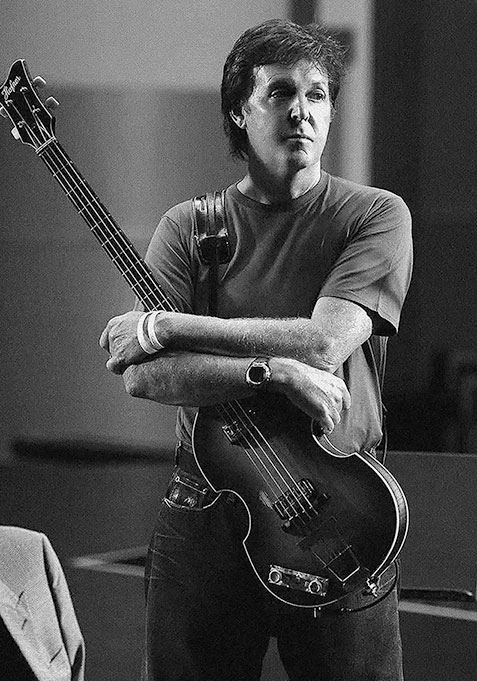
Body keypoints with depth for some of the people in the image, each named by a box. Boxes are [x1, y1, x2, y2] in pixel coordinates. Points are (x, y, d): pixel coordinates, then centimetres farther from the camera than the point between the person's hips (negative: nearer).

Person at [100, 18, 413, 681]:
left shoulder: (376, 216, -2)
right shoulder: (188, 228, 3)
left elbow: (325, 342, -18)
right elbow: (142, 375, -10)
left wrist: (164, 327, -15)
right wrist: (275, 372, -23)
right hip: (206, 520, 2)